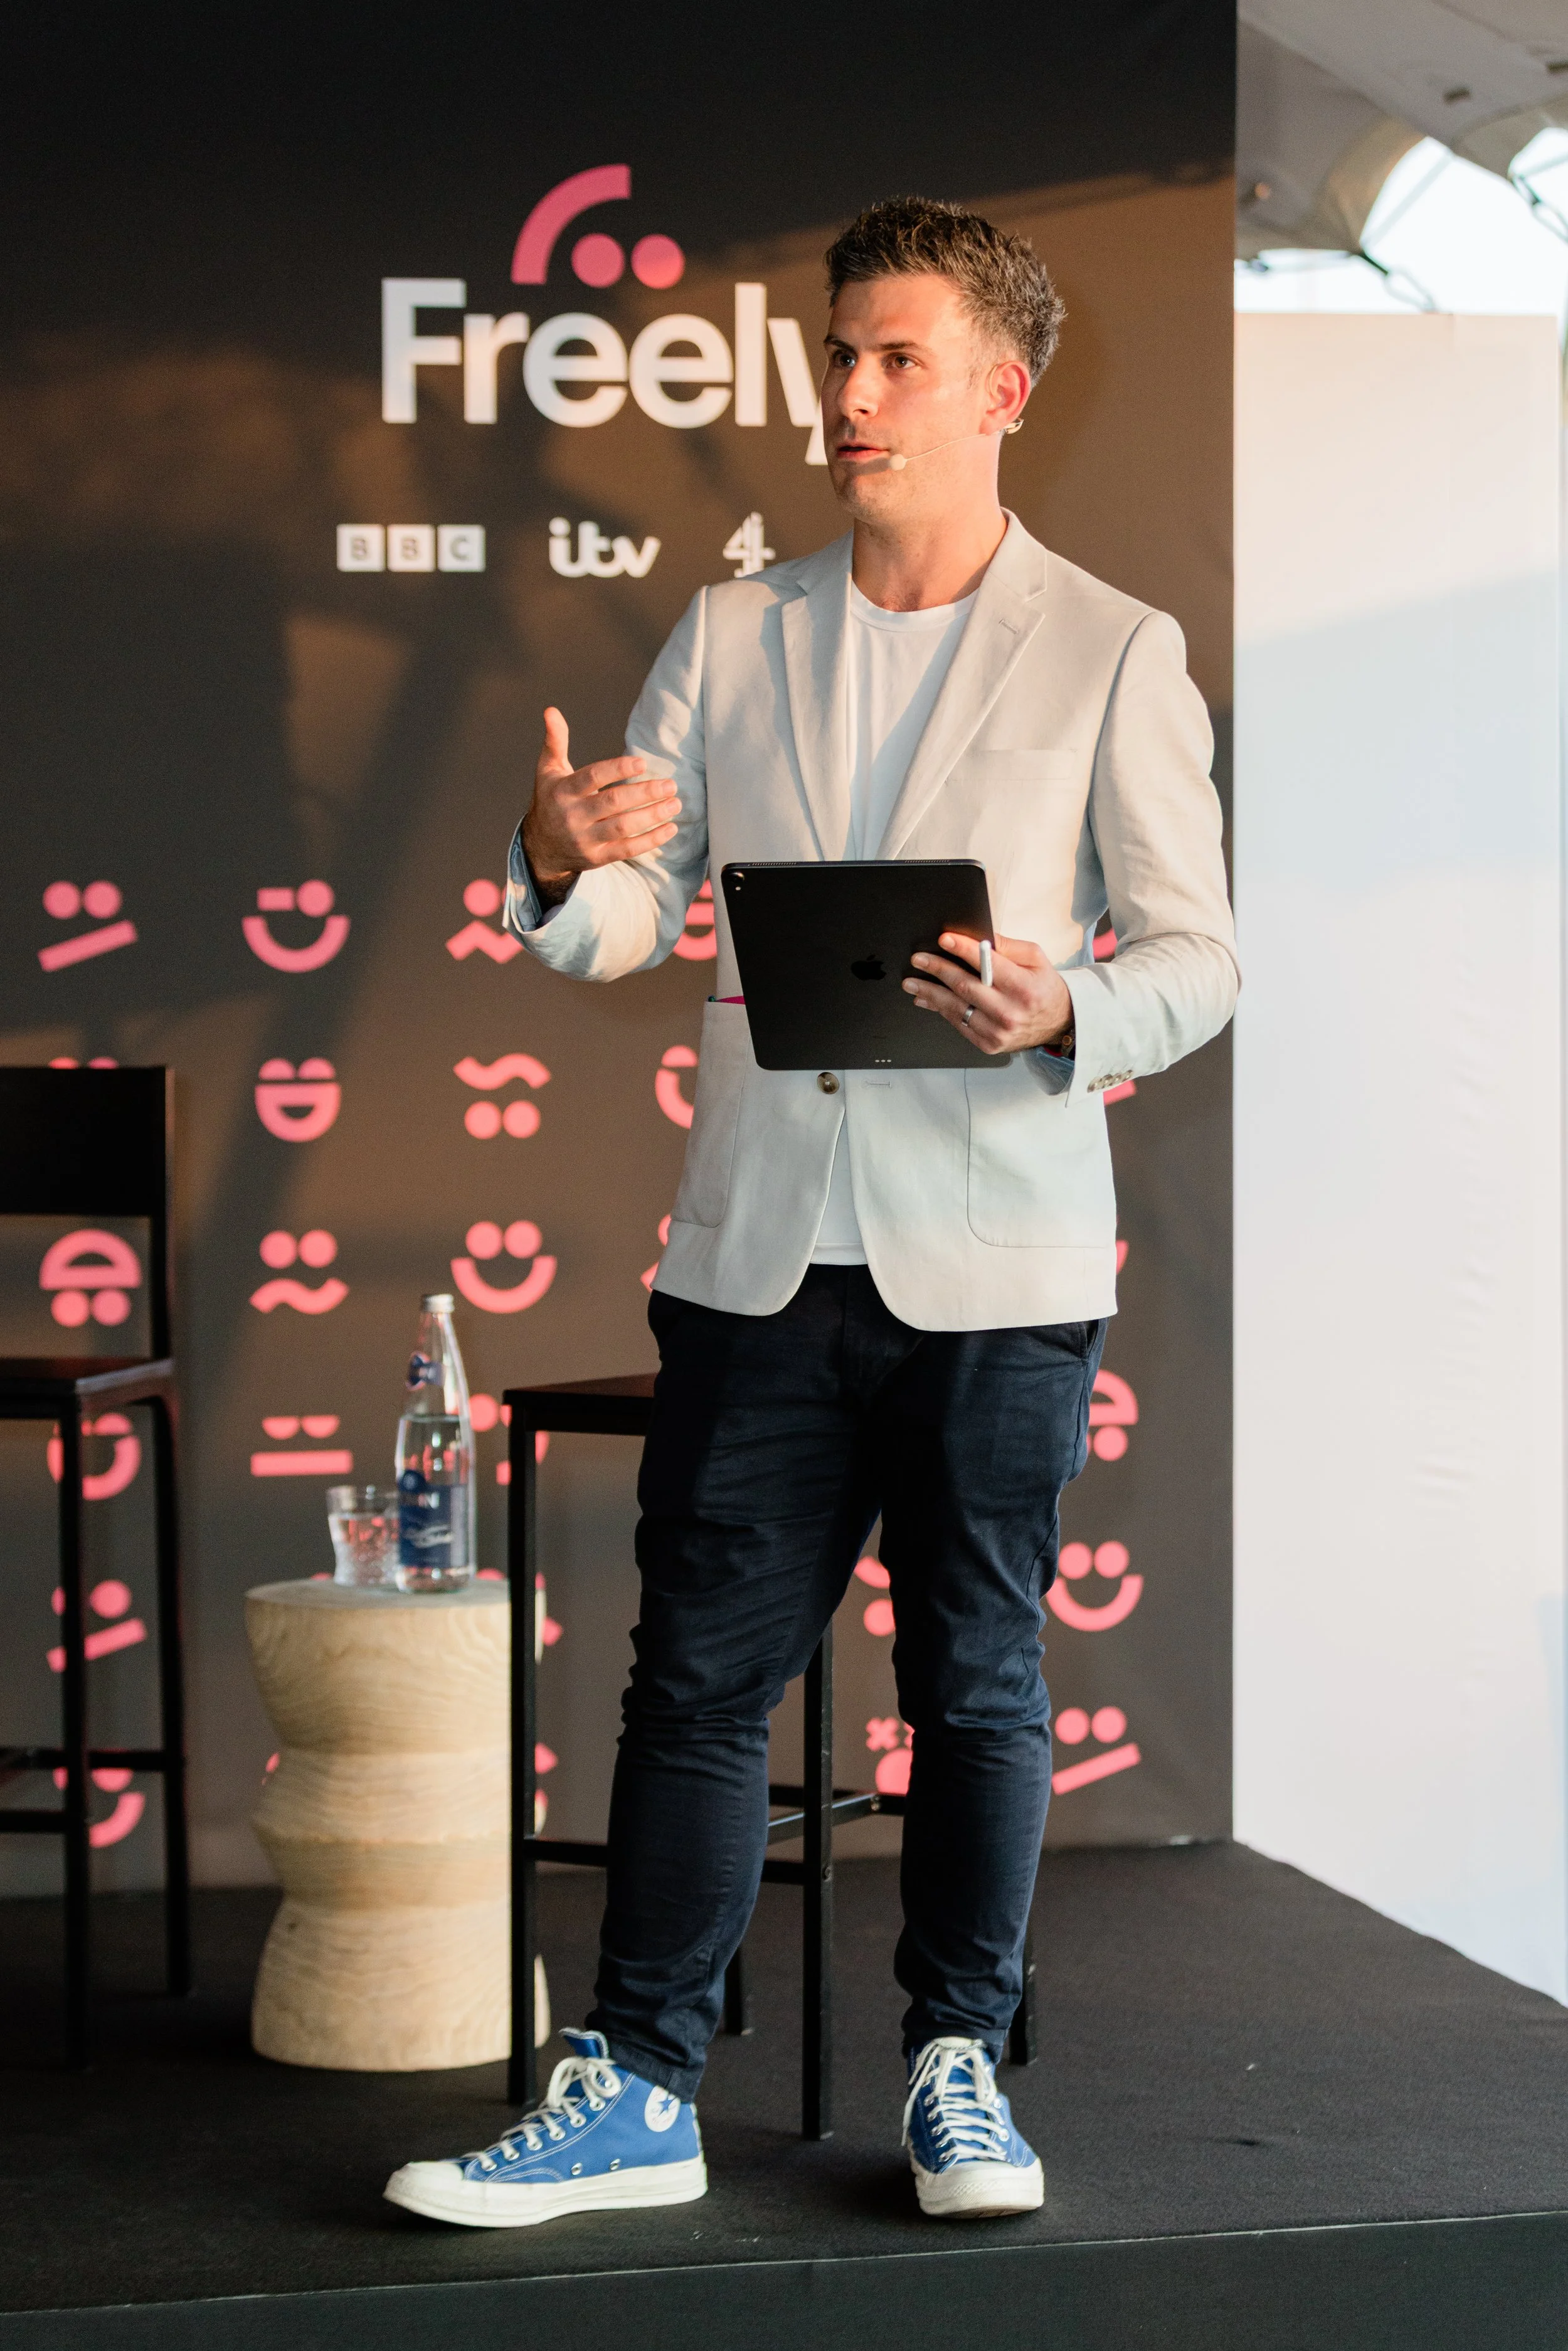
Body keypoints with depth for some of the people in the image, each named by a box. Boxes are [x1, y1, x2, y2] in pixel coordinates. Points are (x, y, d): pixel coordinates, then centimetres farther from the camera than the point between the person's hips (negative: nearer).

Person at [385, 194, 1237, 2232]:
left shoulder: (1114, 654, 1)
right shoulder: (731, 638, 10)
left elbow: (1192, 955, -1)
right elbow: (630, 924, 7)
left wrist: (1059, 1017, -22)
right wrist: (561, 869, -16)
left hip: (994, 1259, -2)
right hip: (760, 1247, 3)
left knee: (978, 1679, 7)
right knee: (698, 1672, 4)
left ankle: (959, 2067, 21)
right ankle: (640, 2092, 11)